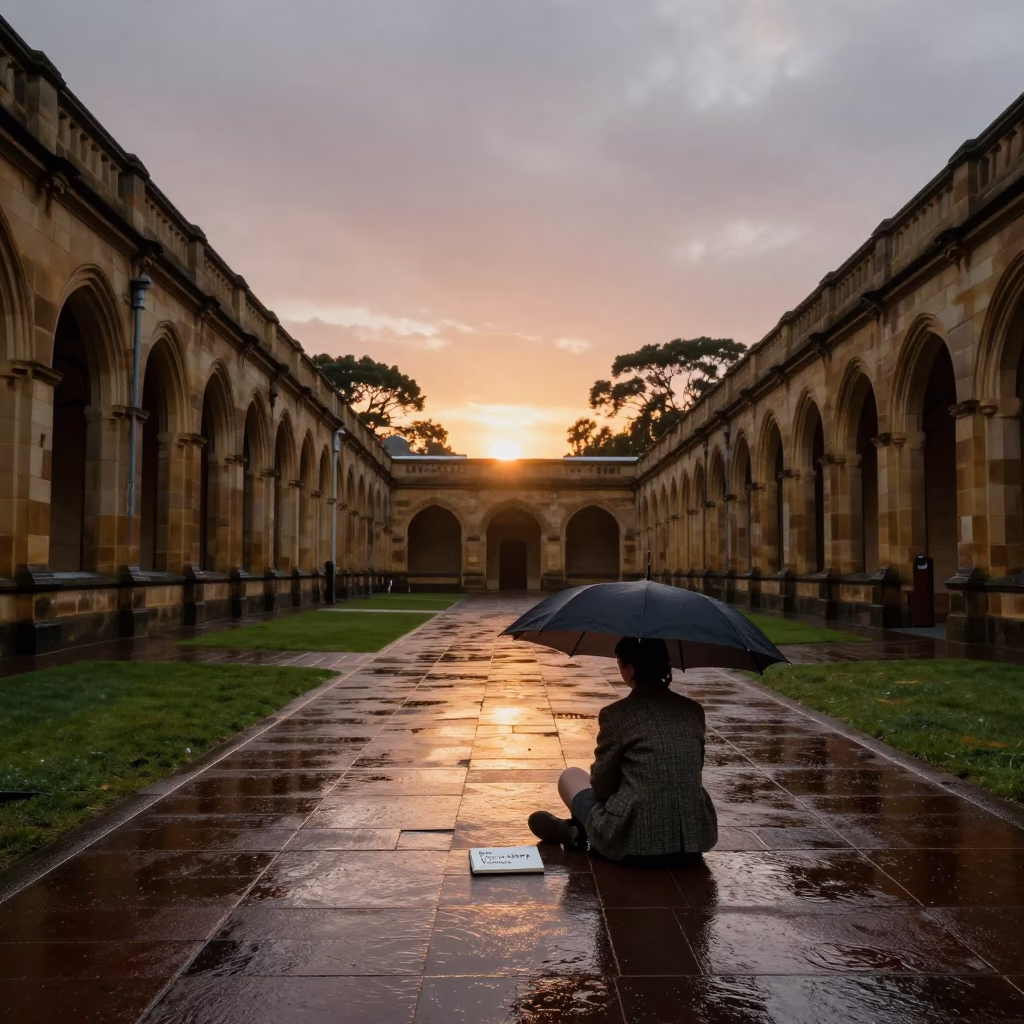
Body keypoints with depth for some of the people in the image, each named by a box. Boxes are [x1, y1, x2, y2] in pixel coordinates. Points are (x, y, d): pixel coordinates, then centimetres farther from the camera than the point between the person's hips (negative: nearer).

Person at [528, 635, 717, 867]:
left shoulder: (617, 714, -11)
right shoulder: (694, 711, 3)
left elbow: (601, 785, -3)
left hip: (635, 848, -5)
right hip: (694, 844, 5)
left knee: (570, 776, 20)